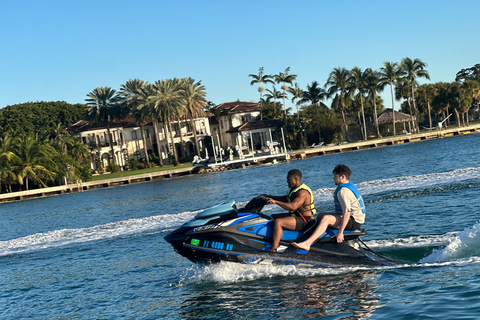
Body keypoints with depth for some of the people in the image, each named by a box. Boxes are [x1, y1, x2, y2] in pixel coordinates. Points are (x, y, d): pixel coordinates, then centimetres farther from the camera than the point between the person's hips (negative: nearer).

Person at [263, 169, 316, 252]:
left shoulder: (302, 192, -22)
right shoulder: (294, 189, 11)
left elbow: (293, 206, -35)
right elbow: (285, 199, 25)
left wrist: (275, 202, -36)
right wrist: (270, 197, 16)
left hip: (304, 221, -11)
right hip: (295, 215, 11)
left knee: (278, 222, -28)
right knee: (272, 217, 15)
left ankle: (273, 250, -32)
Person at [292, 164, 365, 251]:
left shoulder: (343, 191, -21)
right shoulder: (350, 185, 14)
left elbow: (347, 213, -29)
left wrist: (340, 232, -30)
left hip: (354, 221, -12)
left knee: (326, 219, -30)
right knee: (321, 216, 15)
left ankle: (307, 244, -40)